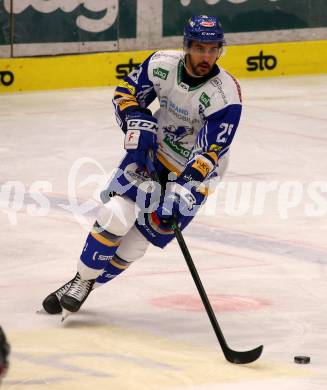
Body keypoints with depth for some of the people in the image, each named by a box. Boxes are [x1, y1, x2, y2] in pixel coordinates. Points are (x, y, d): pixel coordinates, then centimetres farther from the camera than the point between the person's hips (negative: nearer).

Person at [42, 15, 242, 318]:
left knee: (136, 241, -4)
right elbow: (126, 93, 1)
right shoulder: (163, 64, -16)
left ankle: (87, 286, 15)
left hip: (194, 170, -3)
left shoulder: (226, 97, -27)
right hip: (153, 149, 3)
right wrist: (137, 123, -16)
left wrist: (182, 191, -36)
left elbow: (208, 154, -27)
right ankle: (81, 279, 3)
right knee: (116, 214, -15)